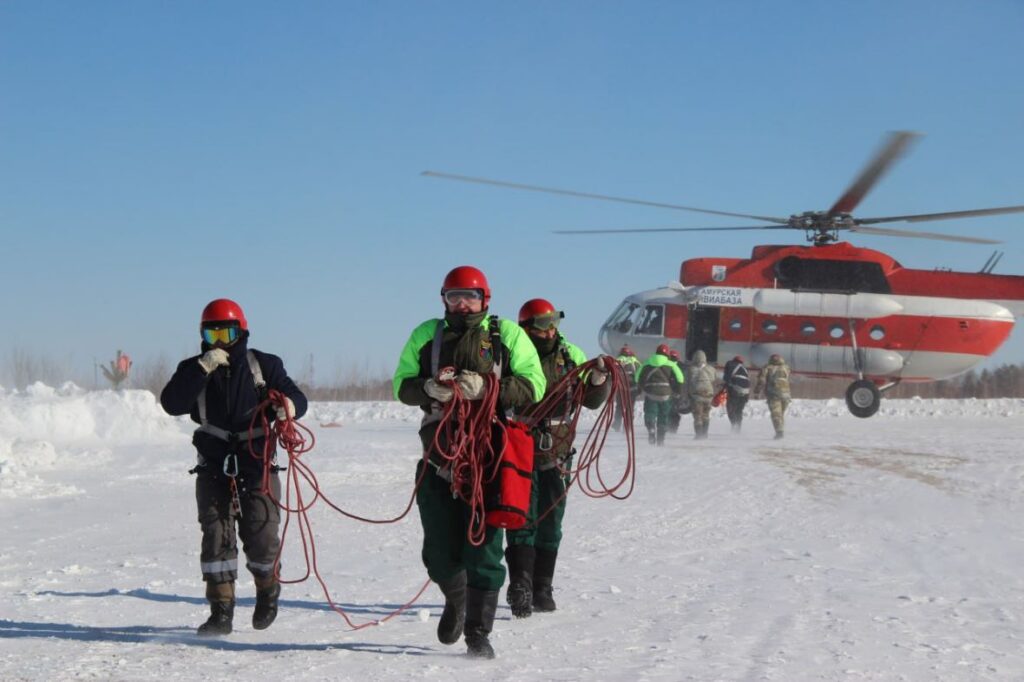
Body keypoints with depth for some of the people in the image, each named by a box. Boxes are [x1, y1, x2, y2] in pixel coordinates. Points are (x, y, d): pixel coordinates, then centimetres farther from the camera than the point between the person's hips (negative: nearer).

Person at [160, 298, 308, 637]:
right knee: (216, 535, -6)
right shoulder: (194, 369, 6)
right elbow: (172, 403, -10)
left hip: (257, 466, -1)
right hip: (214, 467, 1)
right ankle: (221, 612, -2)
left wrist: (288, 404, -24)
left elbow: (297, 398, 1)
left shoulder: (263, 365, 5)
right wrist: (203, 368, -19)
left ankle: (268, 589, 24)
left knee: (262, 535, -6)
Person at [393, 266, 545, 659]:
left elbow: (533, 387, -4)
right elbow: (402, 385, 9)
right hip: (439, 455, 3)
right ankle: (455, 601, 39)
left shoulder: (507, 335, 3)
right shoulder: (426, 335, 11)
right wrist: (430, 388, -14)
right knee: (440, 550, 8)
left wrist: (486, 388, -19)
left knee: (483, 549, -5)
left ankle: (478, 634, 4)